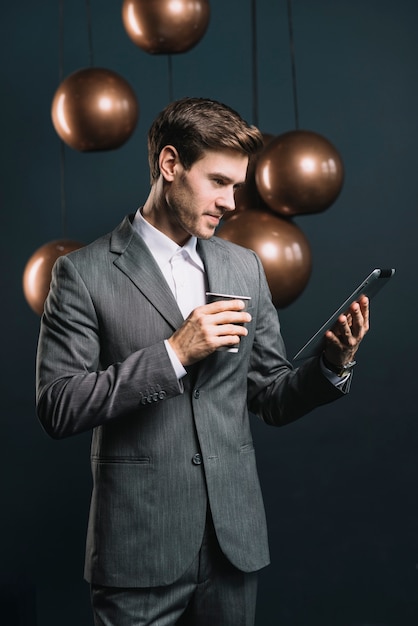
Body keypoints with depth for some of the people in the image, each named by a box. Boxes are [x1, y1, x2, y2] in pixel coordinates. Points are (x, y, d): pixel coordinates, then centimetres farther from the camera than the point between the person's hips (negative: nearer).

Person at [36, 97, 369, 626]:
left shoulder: (245, 268, 9)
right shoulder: (85, 273, -5)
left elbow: (271, 399, 11)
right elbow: (57, 407, -13)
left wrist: (333, 364, -8)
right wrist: (173, 353, -18)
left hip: (235, 542, 4)